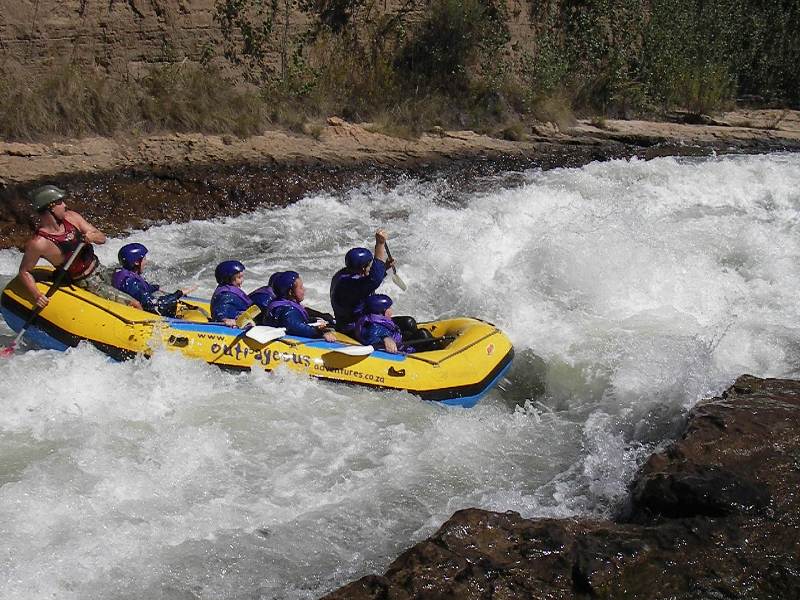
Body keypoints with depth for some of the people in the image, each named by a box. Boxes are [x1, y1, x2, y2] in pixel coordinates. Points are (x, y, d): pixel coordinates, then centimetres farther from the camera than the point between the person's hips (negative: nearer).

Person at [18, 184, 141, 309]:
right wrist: (36, 295, -25)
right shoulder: (38, 243, -22)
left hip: (101, 270, 7)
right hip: (87, 283, -7)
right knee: (135, 305, -10)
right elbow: (24, 271, -10)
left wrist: (92, 236, -25)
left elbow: (102, 238, -1)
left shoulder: (70, 217, -6)